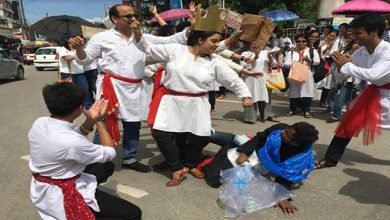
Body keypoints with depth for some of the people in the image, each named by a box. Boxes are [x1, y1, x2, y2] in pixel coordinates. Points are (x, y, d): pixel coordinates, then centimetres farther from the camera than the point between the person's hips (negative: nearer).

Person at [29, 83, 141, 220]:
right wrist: (98, 121, -7)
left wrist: (90, 121, -6)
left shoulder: (39, 123, -9)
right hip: (61, 199, -9)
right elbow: (109, 153, -15)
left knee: (107, 166, 22)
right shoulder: (71, 142, -33)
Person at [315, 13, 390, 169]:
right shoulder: (361, 52, -8)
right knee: (349, 122, 3)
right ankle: (330, 159, 13)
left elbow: (373, 75, -40)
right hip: (374, 90, 6)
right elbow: (343, 75, 2)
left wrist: (346, 65, -31)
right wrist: (340, 66, -20)